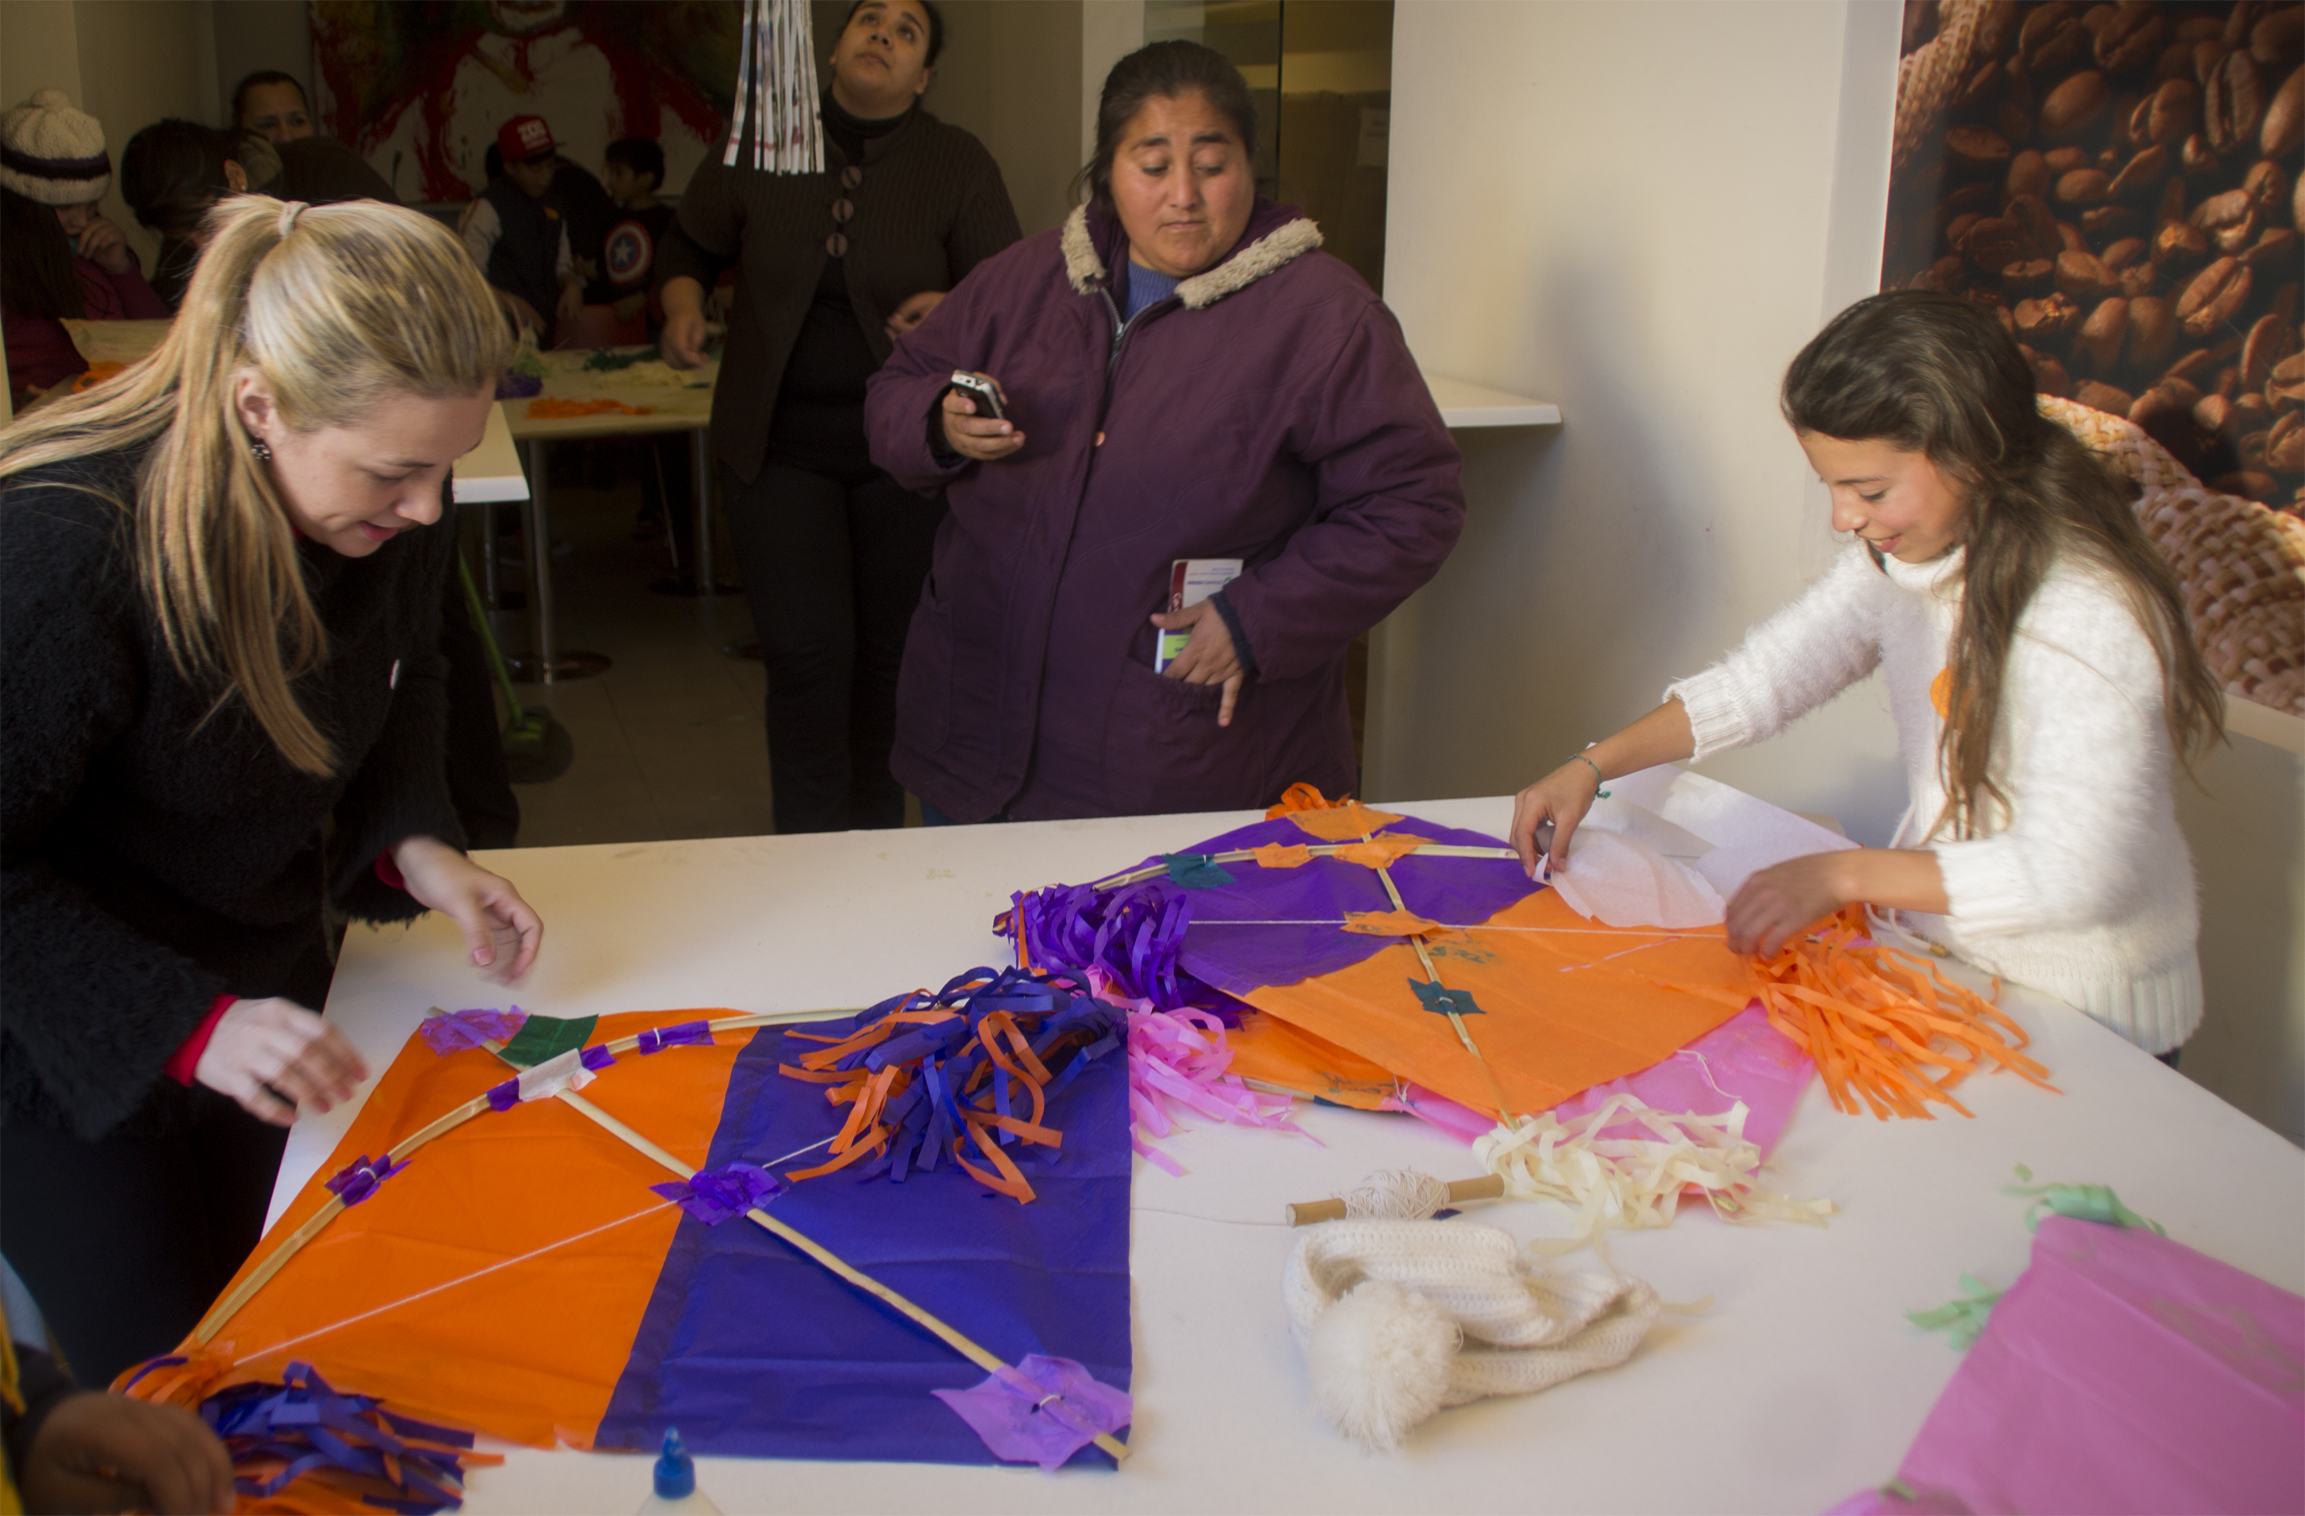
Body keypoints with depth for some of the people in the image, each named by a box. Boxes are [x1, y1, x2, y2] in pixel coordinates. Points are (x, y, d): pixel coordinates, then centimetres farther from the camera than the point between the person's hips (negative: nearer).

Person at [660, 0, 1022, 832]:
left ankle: (879, 842, 29)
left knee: (887, 654, 10)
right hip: (779, 445, 0)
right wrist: (682, 305, -5)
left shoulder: (958, 163, -2)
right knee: (806, 654, -7)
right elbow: (689, 246, 15)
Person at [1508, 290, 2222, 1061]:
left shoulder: (2085, 614, -24)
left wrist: (1843, 874, -30)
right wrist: (1591, 766, -4)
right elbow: (1761, 678, 5)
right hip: (1937, 950, 7)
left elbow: (2069, 871, -28)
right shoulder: (1902, 559, -2)